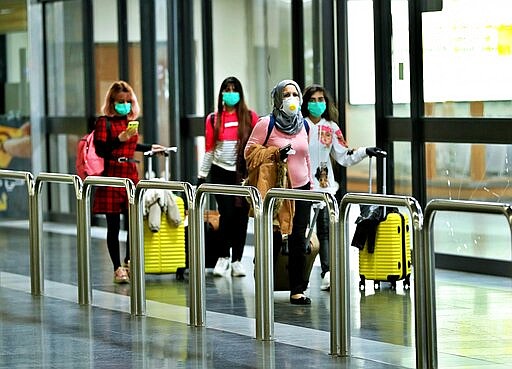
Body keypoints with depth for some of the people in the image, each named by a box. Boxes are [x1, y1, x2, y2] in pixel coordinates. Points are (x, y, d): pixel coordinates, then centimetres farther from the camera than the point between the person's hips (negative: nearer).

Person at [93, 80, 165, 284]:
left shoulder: (130, 121, 13)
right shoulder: (104, 122, -4)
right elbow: (101, 150, -12)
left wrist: (150, 148, 37)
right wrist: (120, 139, -23)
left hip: (131, 175, 5)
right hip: (112, 175, -5)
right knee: (114, 226, 0)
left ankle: (128, 263, 22)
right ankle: (118, 268, 6)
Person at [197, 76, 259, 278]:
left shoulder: (250, 117, 3)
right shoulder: (213, 119, 6)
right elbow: (209, 150, 9)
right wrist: (201, 176, 6)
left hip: (244, 172, 0)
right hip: (221, 172, 0)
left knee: (241, 214, 2)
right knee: (227, 213, -8)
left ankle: (237, 259, 10)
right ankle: (223, 257, 7)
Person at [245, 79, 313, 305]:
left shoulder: (303, 125, 10)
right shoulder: (266, 124, -5)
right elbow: (250, 152, -4)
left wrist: (311, 184, 19)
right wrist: (276, 154, -16)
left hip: (301, 187, 4)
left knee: (298, 240, 2)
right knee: (272, 240, 3)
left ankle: (297, 289, 6)